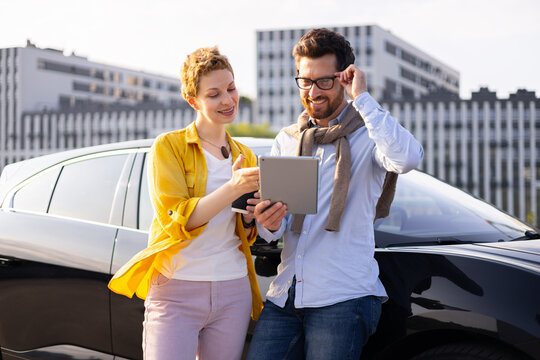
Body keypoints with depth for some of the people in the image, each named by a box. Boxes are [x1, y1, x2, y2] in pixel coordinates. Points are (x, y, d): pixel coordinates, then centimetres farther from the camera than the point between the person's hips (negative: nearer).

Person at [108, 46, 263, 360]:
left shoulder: (245, 155, 15)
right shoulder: (169, 146, -1)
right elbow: (176, 221, -12)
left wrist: (249, 217, -5)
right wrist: (232, 188, -23)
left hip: (233, 293, 4)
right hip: (176, 291, -4)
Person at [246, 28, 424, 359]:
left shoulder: (368, 134, 1)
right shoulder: (286, 141, 16)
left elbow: (408, 158, -25)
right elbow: (276, 230, 12)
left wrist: (362, 97, -17)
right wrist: (270, 224, -13)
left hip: (342, 298, -4)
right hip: (284, 295, 5)